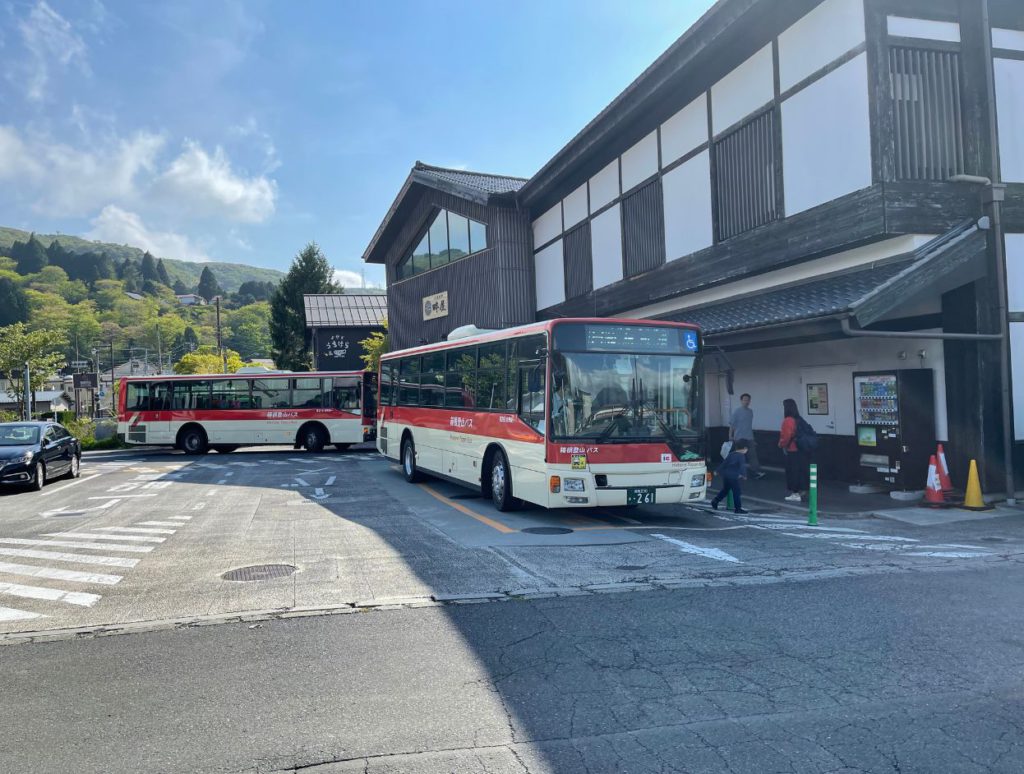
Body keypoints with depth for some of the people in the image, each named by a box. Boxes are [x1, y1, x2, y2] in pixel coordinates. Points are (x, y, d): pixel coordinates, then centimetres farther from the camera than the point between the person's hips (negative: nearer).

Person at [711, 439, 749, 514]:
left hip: (725, 475, 8)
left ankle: (715, 501, 23)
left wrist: (719, 470, 28)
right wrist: (743, 474, -23)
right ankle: (738, 508, -2)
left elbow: (724, 463, 20)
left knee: (725, 490, 23)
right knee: (737, 492, -2)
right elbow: (742, 466, -20)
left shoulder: (731, 454, 14)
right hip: (733, 477, -8)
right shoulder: (741, 456, -8)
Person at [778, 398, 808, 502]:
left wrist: (782, 445, -3)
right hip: (801, 450, 8)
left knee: (792, 471, -1)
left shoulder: (788, 420, -16)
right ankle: (800, 492, 21)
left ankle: (795, 493, 2)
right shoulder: (799, 420, 10)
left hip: (792, 451, -8)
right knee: (801, 470, 13)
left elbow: (786, 436, -20)